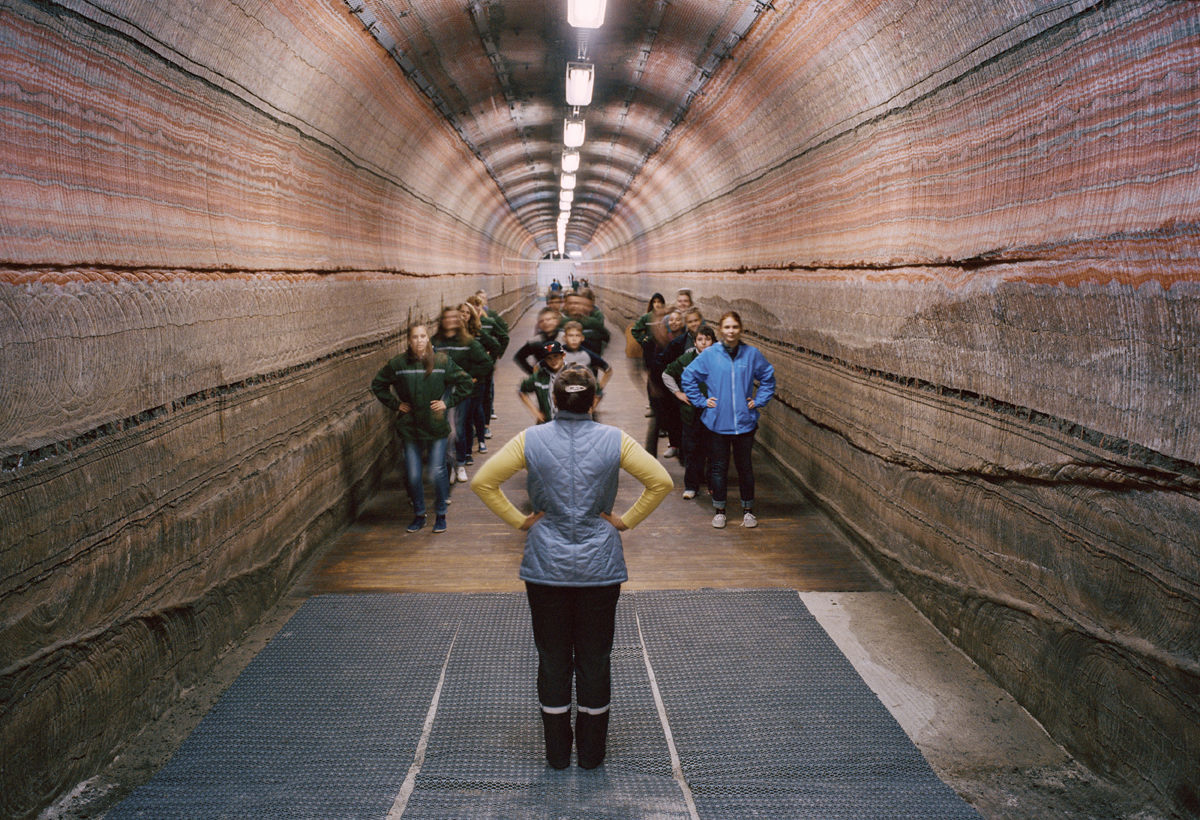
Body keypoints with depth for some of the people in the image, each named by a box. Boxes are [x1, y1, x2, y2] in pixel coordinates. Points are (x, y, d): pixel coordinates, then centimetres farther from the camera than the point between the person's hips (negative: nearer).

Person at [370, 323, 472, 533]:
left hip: (437, 427, -1)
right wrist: (395, 404, 3)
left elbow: (464, 382, 6)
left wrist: (447, 402, -2)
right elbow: (378, 384, 11)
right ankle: (418, 515, 22)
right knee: (413, 475, 4)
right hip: (410, 427, 1)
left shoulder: (442, 361, -4)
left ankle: (440, 514, 16)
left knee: (438, 471, -1)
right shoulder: (397, 364, -2)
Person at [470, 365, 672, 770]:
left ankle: (557, 751, 21)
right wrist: (626, 520, 0)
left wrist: (519, 520, 0)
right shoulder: (614, 440, -6)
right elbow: (661, 482, -8)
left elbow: (482, 482, -6)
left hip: (547, 565, 0)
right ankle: (592, 752, 21)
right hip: (600, 565, 0)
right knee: (595, 658, 11)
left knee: (553, 658, 11)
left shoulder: (531, 440, -5)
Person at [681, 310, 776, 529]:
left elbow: (768, 378, 12)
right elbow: (688, 377, 5)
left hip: (745, 421, 1)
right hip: (717, 422, 0)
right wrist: (701, 401, 0)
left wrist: (758, 401, 4)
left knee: (745, 467, 10)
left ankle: (748, 510, 24)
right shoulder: (709, 355, -4)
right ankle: (719, 510, 22)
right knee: (718, 467, 8)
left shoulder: (752, 354, -2)